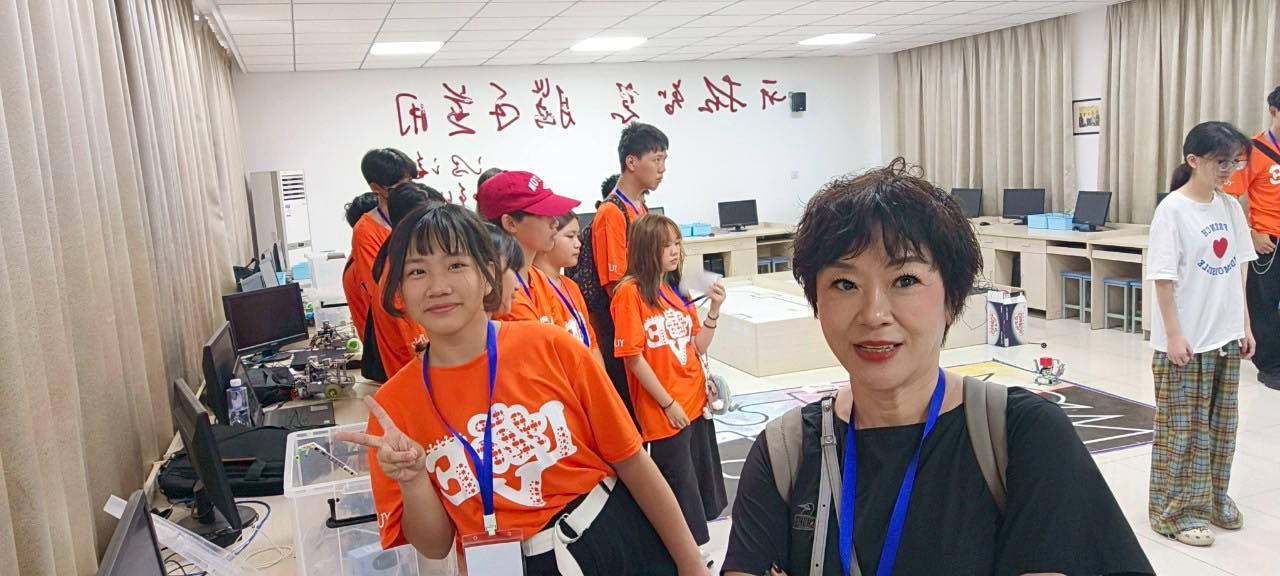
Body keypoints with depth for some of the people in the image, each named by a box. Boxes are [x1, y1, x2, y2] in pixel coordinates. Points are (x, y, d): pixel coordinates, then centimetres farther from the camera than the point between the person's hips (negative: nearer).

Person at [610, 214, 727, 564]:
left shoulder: (677, 290, 8)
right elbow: (633, 356, -15)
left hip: (696, 401, 7)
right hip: (664, 412, -7)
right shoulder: (630, 292, -13)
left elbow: (697, 347, 10)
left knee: (702, 477, 17)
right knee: (680, 487, 5)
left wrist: (714, 309, -5)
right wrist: (668, 402, -14)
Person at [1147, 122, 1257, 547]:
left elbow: (1237, 271, 12)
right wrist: (1173, 335, -17)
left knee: (1221, 423, 15)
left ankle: (1213, 498, 30)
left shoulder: (1231, 207, 7)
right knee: (1181, 426, 2)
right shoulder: (1172, 210, -13)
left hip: (1226, 337, 7)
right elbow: (1164, 278, -15)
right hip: (1186, 340, -6)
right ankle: (1176, 511, 11)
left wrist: (1244, 325, 10)